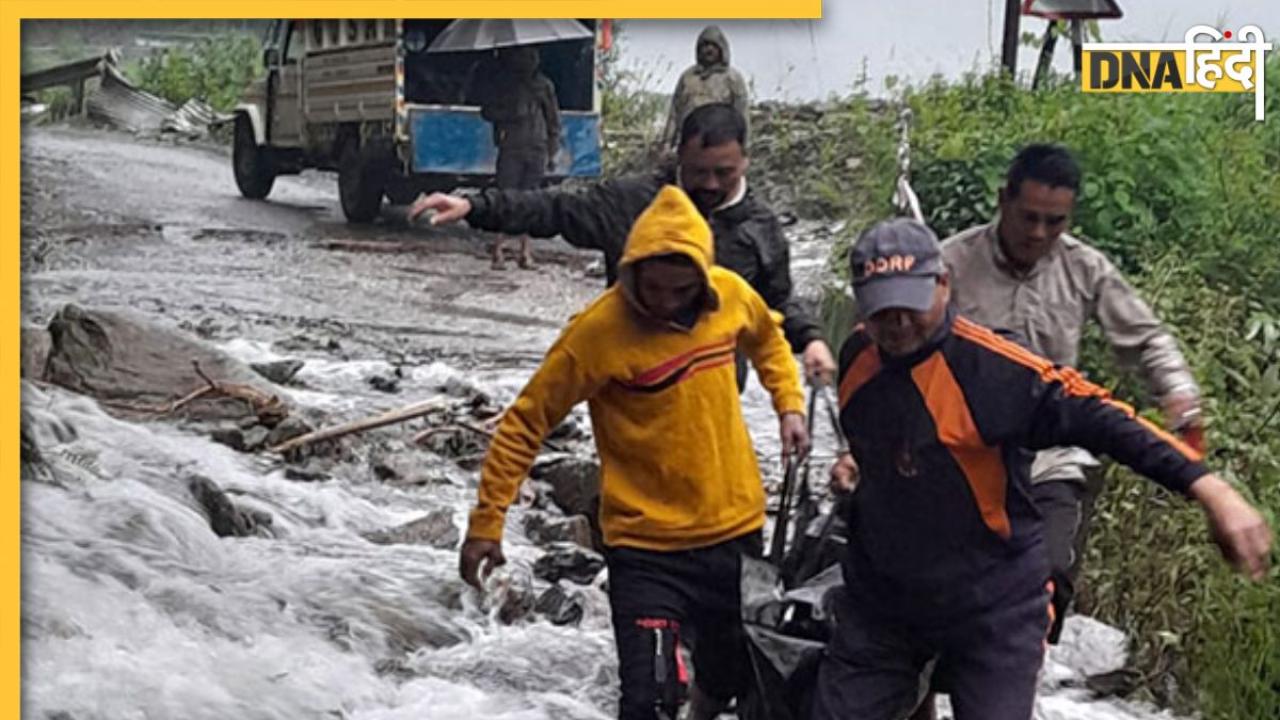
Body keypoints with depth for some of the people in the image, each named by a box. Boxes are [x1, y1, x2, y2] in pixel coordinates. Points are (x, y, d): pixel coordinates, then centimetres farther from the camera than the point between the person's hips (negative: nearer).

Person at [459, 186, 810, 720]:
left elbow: (767, 338, 18)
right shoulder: (598, 331, -21)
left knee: (733, 674, 23)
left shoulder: (732, 294, -7)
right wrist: (487, 521, -14)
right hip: (646, 545, -5)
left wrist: (790, 405, 6)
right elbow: (527, 421, -13)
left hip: (736, 529, 5)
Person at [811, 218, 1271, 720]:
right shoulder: (857, 355, -2)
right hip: (879, 601, 5)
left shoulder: (994, 369, -23)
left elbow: (1099, 419, -29)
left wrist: (1208, 489, -36)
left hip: (993, 610, -5)